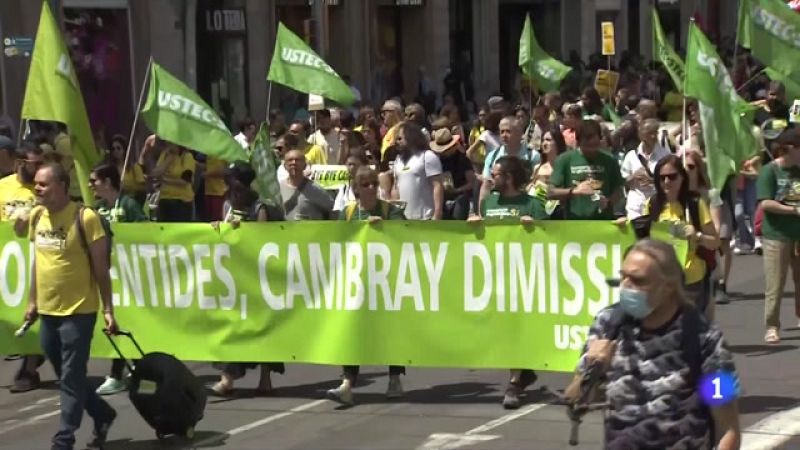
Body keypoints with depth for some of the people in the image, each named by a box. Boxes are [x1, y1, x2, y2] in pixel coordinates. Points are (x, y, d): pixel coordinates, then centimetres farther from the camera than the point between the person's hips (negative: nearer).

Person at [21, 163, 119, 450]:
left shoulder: (85, 218, -14)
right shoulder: (36, 216, 5)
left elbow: (100, 267, -10)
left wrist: (108, 309, -10)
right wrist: (32, 301, 17)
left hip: (78, 311, -7)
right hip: (47, 311, 7)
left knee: (71, 378, -2)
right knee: (65, 375, 16)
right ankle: (103, 415, 35)